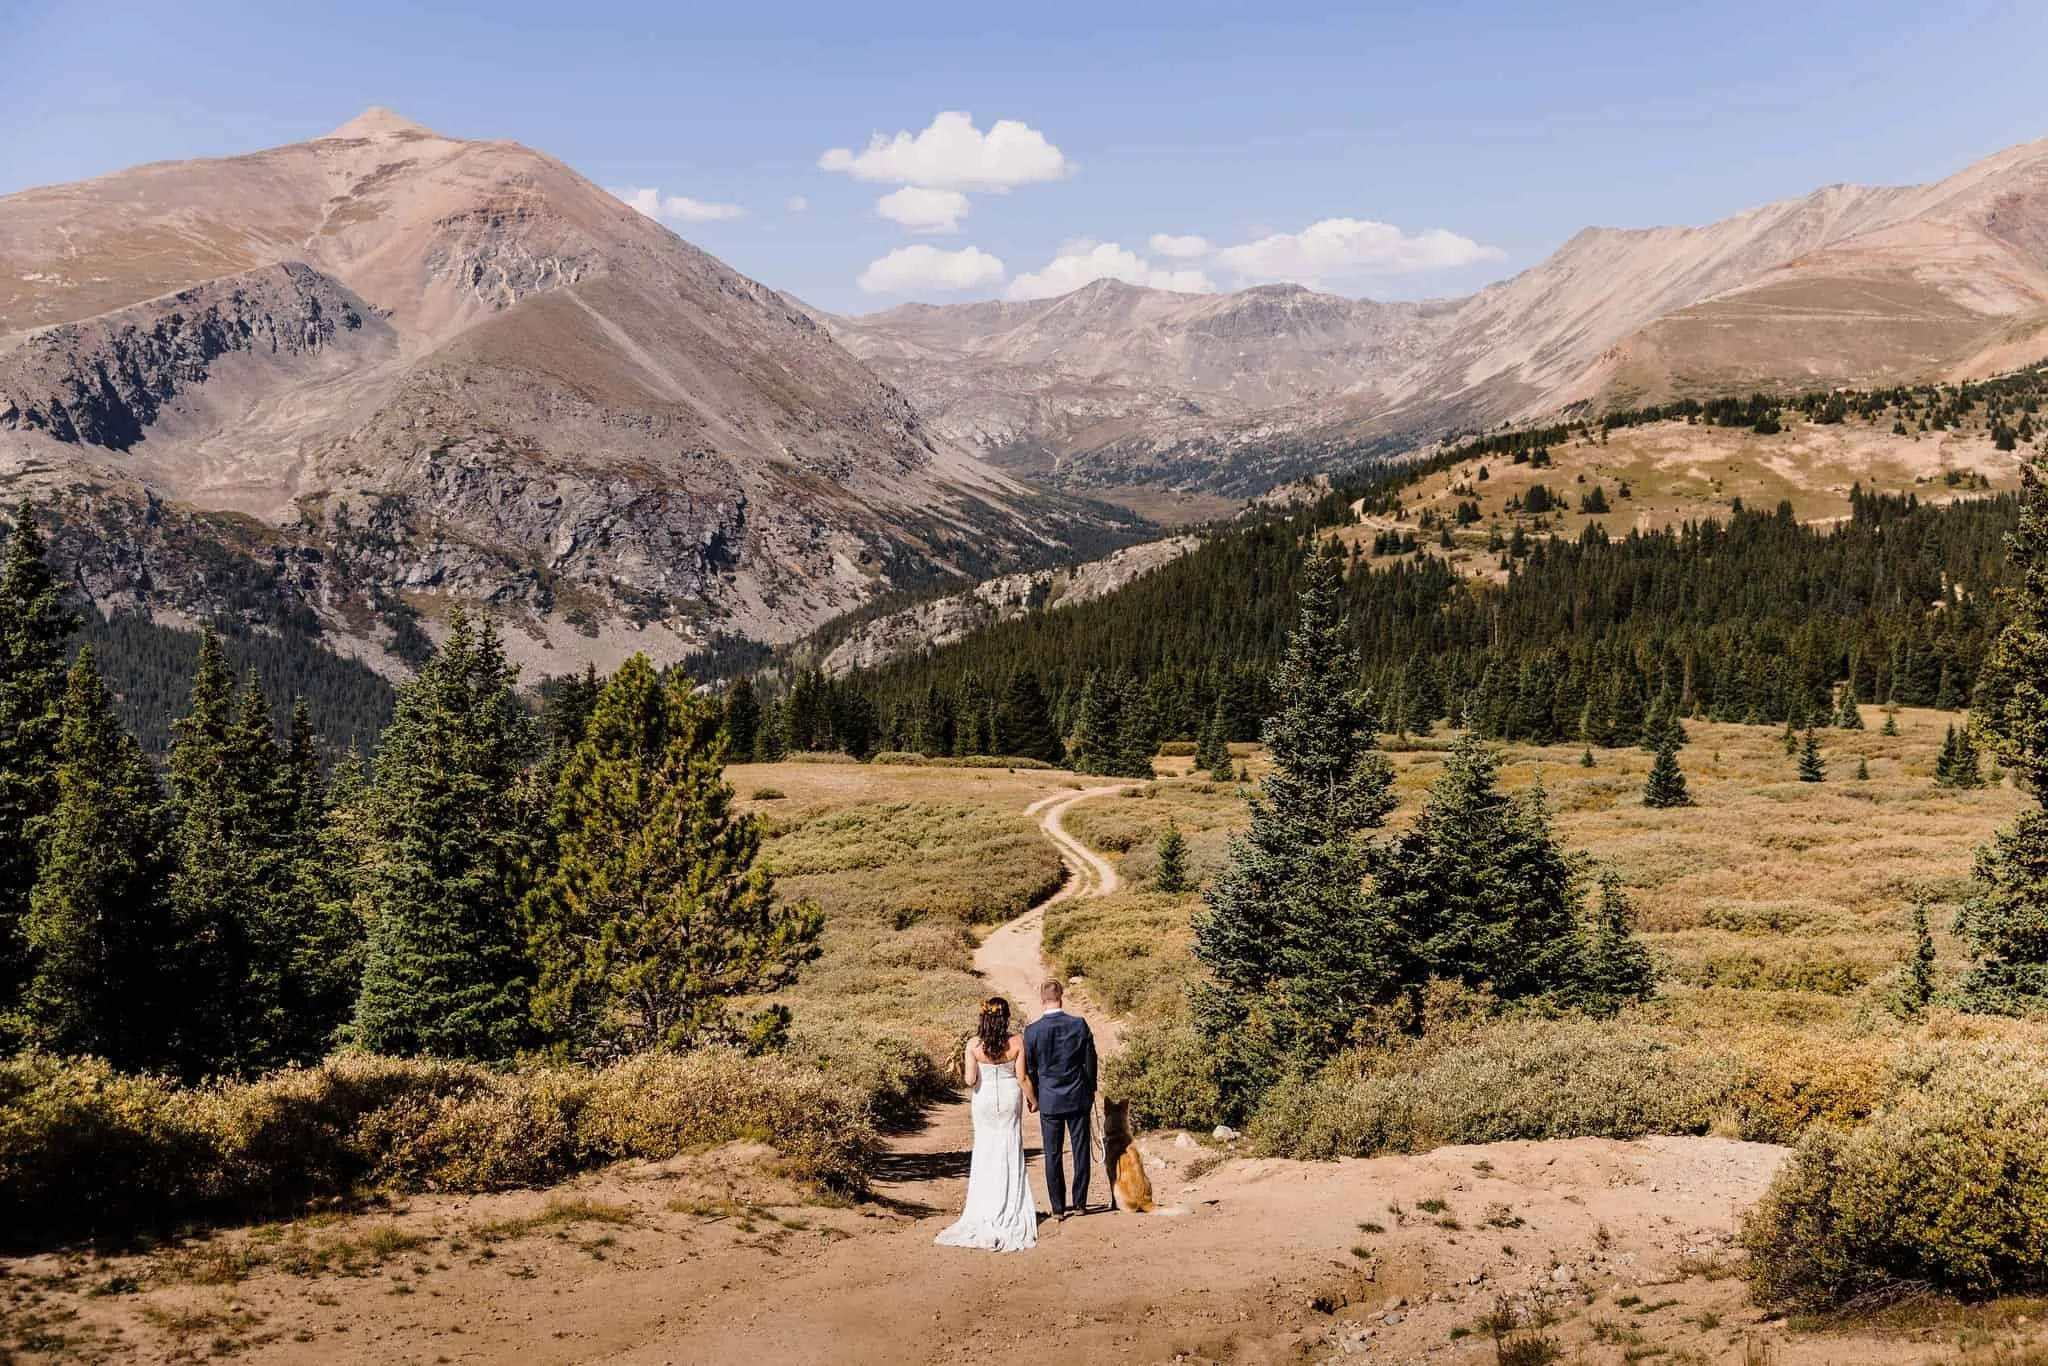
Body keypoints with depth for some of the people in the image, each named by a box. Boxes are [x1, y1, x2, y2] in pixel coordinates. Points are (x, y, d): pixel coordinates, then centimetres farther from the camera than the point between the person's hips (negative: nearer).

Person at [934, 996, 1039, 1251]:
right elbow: (1022, 1078, -10)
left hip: (984, 1100, 0)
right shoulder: (1016, 1043, -13)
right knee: (1010, 1151, 12)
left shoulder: (974, 1044, -13)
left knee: (986, 1152, 13)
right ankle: (1011, 1208, 15)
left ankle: (986, 1209, 15)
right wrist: (1032, 1100, 5)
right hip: (1010, 1098, 0)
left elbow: (970, 1080, -15)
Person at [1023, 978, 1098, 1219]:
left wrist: (1032, 1099, 13)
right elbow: (1090, 1061, 0)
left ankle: (1058, 1207, 10)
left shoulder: (1032, 1031, -9)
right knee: (1080, 1150, 10)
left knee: (1052, 1155, 7)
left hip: (1049, 1100, -1)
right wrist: (1091, 1090, 14)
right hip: (1079, 1097, 1)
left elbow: (1028, 1070, -1)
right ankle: (1080, 1203, 16)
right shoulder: (1079, 1025, -8)